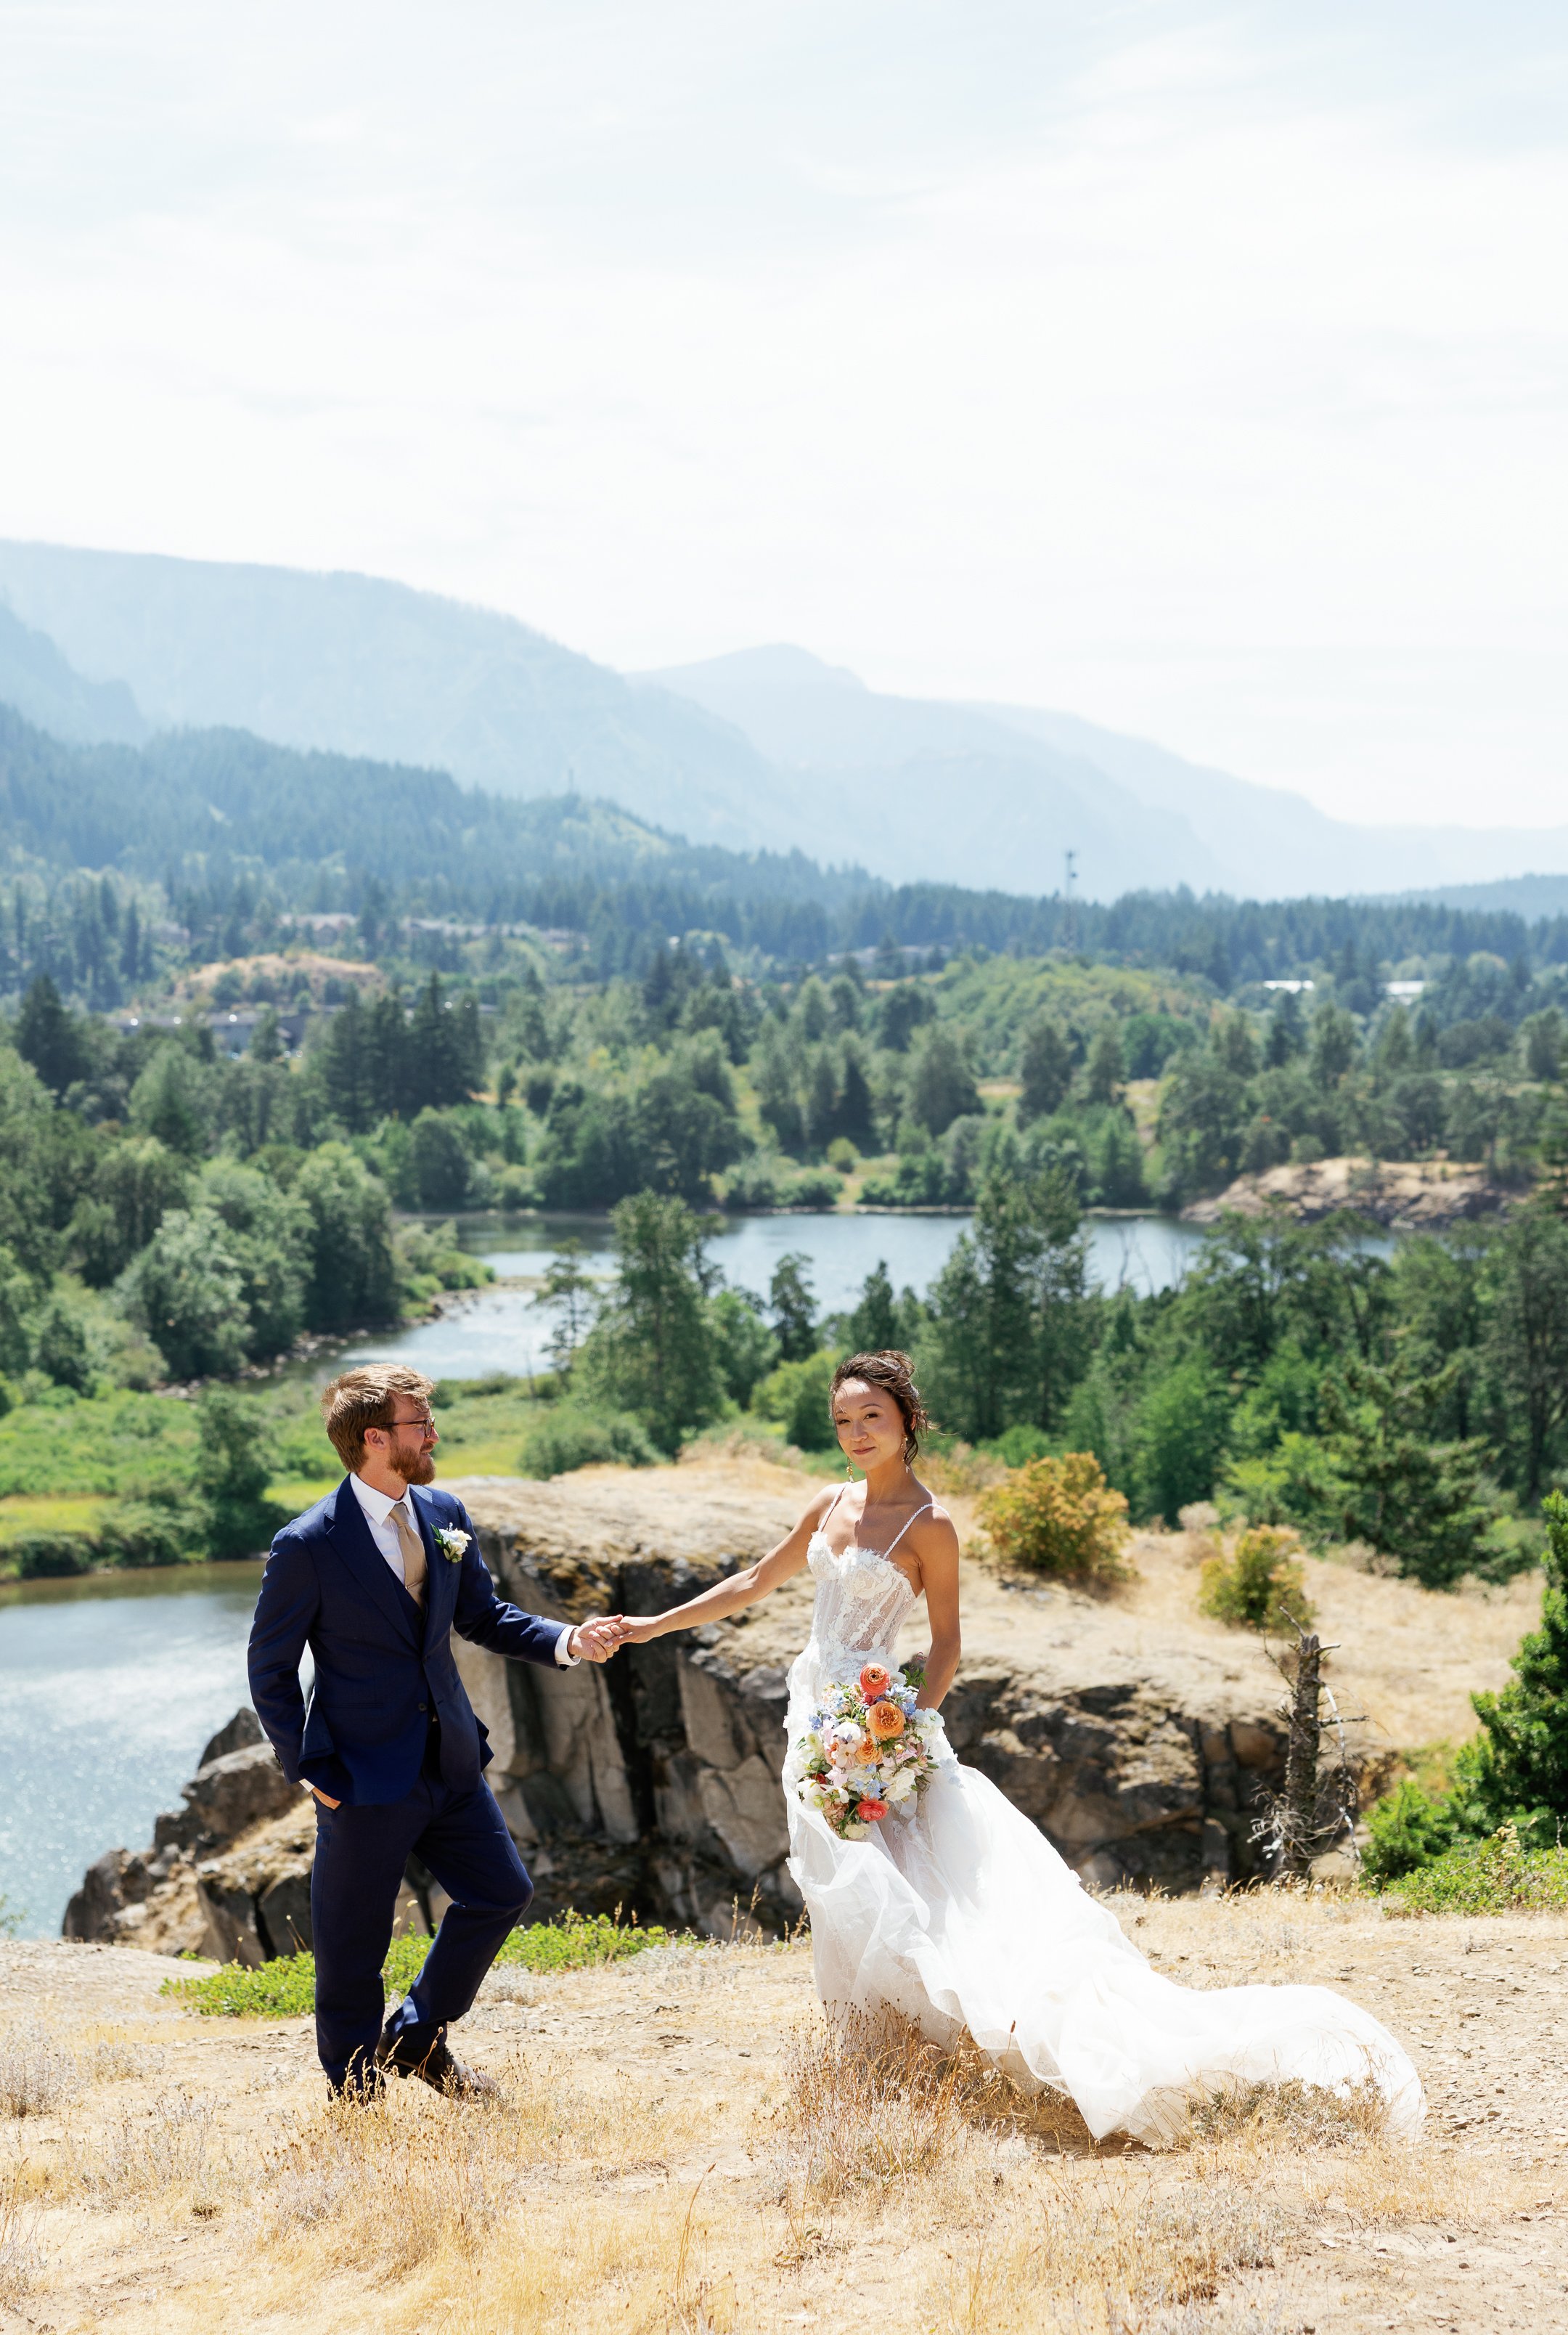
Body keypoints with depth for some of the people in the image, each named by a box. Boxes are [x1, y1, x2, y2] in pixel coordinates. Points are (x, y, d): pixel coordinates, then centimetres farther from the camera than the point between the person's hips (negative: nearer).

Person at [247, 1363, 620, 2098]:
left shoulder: (445, 1515, 2)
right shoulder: (308, 1546, -16)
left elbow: (484, 1616, 13)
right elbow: (270, 1670, -8)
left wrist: (568, 1641, -3)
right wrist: (307, 1769, -11)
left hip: (450, 1760, 7)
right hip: (365, 1776, -6)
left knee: (501, 1892, 14)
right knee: (353, 1946, 6)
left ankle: (418, 2036, 33)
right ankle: (356, 2097, 24)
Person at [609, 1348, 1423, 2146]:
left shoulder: (928, 1526, -9)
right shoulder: (830, 1506, 10)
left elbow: (946, 1642, -6)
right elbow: (755, 1581, 20)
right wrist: (655, 1624, 21)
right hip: (816, 1714, 7)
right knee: (846, 1886, 7)